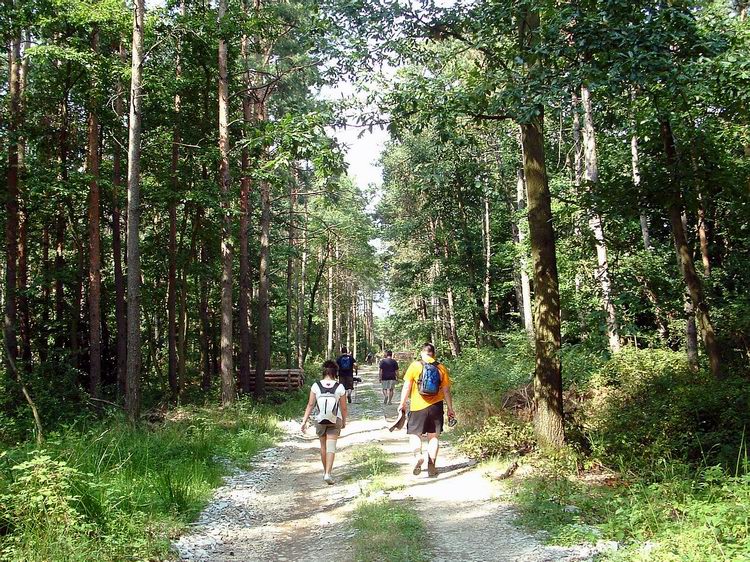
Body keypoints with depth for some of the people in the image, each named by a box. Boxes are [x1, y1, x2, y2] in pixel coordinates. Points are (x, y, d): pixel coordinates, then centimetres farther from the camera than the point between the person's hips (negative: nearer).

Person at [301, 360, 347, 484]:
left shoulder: (316, 386, -8)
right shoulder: (339, 387, -8)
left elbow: (310, 405, -8)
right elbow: (344, 407, -2)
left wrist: (304, 421, -4)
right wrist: (344, 421, 13)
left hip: (320, 421, 2)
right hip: (335, 421, -2)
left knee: (323, 445, 18)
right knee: (331, 446, 0)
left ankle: (325, 471, 30)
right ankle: (328, 473, -12)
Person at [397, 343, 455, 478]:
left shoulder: (415, 366, -4)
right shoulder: (441, 368, 2)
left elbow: (407, 387, -4)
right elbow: (446, 391, 3)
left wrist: (402, 404, 6)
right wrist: (450, 409, 11)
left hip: (418, 406, -2)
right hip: (436, 406, 2)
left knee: (414, 434, 9)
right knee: (434, 436, 10)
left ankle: (418, 455, -17)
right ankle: (431, 466, 8)